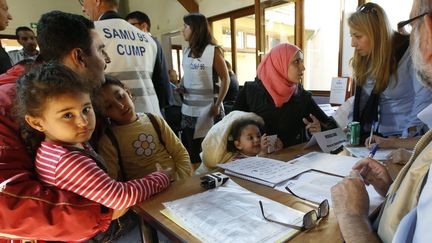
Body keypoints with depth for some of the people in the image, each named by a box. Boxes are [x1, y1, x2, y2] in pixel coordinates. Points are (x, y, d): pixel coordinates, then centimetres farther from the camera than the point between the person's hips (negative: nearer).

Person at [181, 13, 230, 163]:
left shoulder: (213, 51, -5)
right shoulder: (186, 52, 13)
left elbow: (225, 79, -7)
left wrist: (217, 105, -15)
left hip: (208, 111, -6)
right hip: (188, 111, 6)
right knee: (191, 151, 11)